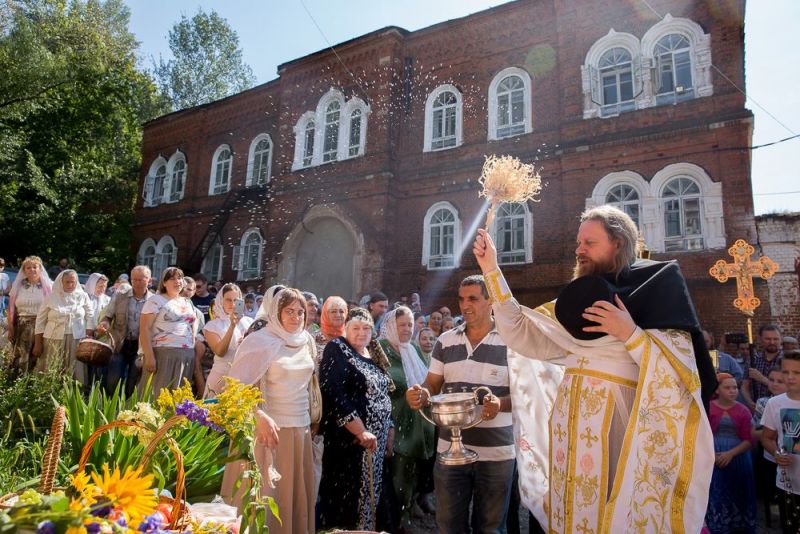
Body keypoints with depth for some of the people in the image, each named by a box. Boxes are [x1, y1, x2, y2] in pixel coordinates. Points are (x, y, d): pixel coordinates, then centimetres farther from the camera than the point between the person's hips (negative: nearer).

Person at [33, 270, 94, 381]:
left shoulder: (83, 296, 4)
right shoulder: (51, 297, 2)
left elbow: (90, 318, 6)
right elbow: (40, 321, 5)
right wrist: (38, 343, 2)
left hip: (77, 340, 0)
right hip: (54, 340, 0)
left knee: (75, 372, 1)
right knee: (51, 373, 3)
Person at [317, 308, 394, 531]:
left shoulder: (374, 354, 11)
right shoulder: (337, 350, -10)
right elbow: (334, 395, -21)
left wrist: (388, 431, 12)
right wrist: (361, 432, -23)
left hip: (376, 438, 7)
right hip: (349, 439, -7)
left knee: (369, 492, 14)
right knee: (346, 495, 0)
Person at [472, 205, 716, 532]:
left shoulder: (658, 292, -3)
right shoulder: (580, 301, 10)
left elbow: (680, 380, -10)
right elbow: (519, 333, 0)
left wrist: (630, 335, -20)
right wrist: (491, 270, -2)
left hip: (618, 423, -5)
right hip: (571, 424, 5)